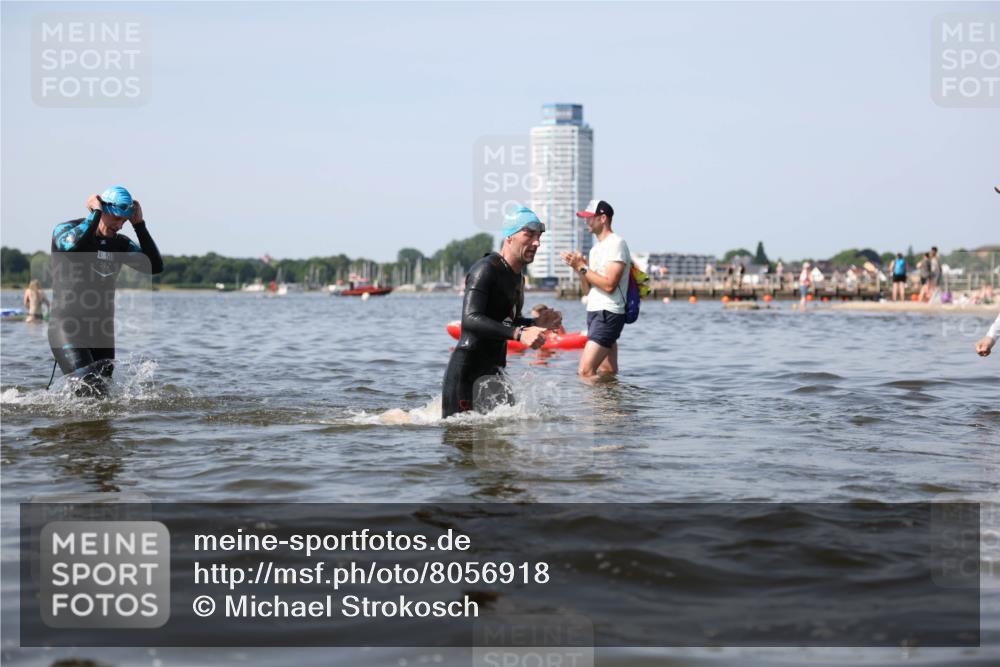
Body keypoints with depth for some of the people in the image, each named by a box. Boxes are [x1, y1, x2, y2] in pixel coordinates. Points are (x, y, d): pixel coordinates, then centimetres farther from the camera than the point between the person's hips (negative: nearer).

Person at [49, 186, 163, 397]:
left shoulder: (120, 244, 10)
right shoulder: (66, 231, -5)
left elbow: (154, 267, -3)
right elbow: (71, 244, -31)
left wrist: (139, 225, -4)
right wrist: (95, 213, -19)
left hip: (102, 331, 6)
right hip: (67, 327, -6)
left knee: (103, 390, 5)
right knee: (91, 388, -23)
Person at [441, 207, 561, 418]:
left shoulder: (518, 277, 14)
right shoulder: (485, 269, -16)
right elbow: (470, 319, -29)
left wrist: (536, 323, 7)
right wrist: (519, 334, -37)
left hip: (494, 368, 9)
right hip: (467, 367, -9)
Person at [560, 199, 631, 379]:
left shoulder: (616, 244, -11)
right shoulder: (597, 248, 19)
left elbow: (609, 285, -20)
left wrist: (582, 267, -15)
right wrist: (578, 266, 2)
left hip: (608, 314, -10)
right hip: (595, 312, 10)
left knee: (585, 371, -18)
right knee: (608, 373, 10)